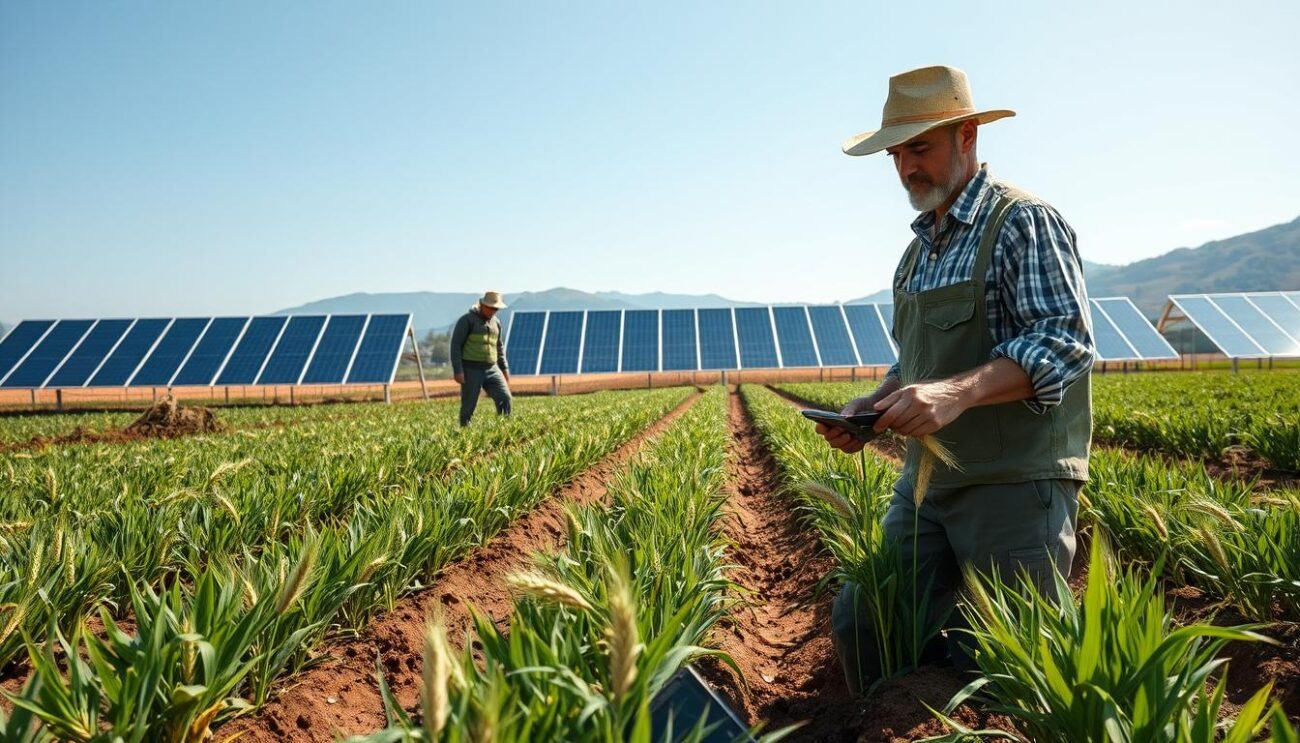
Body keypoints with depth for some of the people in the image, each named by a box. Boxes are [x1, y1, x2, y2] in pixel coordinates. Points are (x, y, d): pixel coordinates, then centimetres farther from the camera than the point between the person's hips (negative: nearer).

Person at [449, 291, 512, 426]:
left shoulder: (496, 322, 13)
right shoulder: (467, 320, -5)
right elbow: (456, 345, -8)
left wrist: (505, 369, 18)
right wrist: (458, 370, -15)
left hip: (492, 369, 5)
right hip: (471, 370, -5)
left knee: (505, 398, -9)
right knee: (469, 405, 0)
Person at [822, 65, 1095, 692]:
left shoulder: (1023, 222, -8)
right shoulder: (920, 249, 18)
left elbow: (1066, 342, -20)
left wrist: (959, 392, -35)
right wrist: (869, 407, 4)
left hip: (1016, 482, -7)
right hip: (926, 482, 8)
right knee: (859, 622, 2)